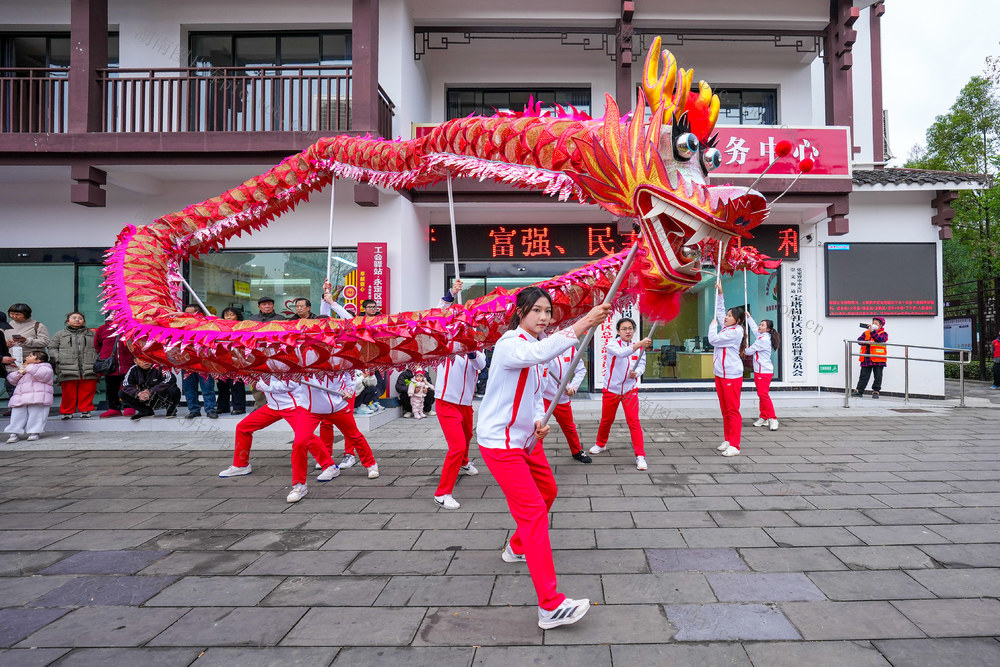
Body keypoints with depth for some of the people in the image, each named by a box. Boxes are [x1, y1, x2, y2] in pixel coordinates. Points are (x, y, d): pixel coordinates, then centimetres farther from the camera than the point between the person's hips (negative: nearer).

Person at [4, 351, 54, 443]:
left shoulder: (44, 366, 7)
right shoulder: (23, 367, 31)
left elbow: (44, 375, -17)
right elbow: (11, 380, 24)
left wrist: (29, 368, -10)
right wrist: (19, 372, 5)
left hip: (37, 397, -7)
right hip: (19, 397, 7)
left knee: (35, 414, -9)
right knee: (17, 415, -3)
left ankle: (34, 432, -4)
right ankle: (15, 433, -3)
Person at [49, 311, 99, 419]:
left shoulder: (92, 333, 16)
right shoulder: (60, 334, 15)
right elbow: (52, 348, 14)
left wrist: (97, 360, 2)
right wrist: (58, 359, -1)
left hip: (88, 369, 1)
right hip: (68, 369, 0)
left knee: (87, 391, 0)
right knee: (68, 392, 0)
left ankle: (85, 410, 10)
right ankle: (67, 411, 11)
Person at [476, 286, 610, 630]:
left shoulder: (536, 346, 8)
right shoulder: (510, 344, -22)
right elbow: (537, 353, -47)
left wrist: (539, 421, -8)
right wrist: (581, 325, -54)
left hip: (525, 438, 10)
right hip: (500, 442, -10)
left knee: (547, 491, 24)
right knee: (533, 511, -13)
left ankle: (517, 547, 48)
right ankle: (550, 606, -11)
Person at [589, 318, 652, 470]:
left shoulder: (639, 347, 2)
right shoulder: (612, 344, -12)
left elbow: (642, 364, 0)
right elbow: (621, 353, -33)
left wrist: (636, 373, -24)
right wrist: (640, 344, -47)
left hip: (630, 390, 1)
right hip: (611, 389, -1)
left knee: (633, 421, -10)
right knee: (606, 420, 14)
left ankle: (640, 456, -4)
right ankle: (601, 444, 40)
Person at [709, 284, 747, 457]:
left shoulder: (736, 331, -14)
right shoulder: (726, 327, 12)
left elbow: (713, 339, -16)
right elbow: (720, 311, 27)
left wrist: (713, 325, 1)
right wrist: (720, 293, 22)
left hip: (732, 375, -9)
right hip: (720, 374, 10)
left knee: (733, 410, -7)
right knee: (725, 410, 14)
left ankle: (734, 446, -6)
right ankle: (727, 440, 22)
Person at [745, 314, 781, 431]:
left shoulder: (763, 339, -17)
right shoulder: (762, 336, 12)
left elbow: (750, 350, -11)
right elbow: (754, 328, 32)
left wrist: (744, 351, 11)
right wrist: (749, 317, 37)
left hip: (764, 371, -10)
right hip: (759, 370, 10)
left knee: (763, 395, -13)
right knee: (761, 395, 12)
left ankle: (772, 419, -12)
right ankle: (764, 418, 17)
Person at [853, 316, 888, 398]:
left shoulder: (883, 333, 3)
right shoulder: (866, 332, 14)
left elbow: (880, 339, -18)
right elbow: (859, 340, 4)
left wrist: (872, 331, -21)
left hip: (878, 359, -3)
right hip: (866, 358, 3)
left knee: (878, 376, 3)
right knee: (864, 375, 3)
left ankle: (876, 392, 11)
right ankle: (859, 391, 5)